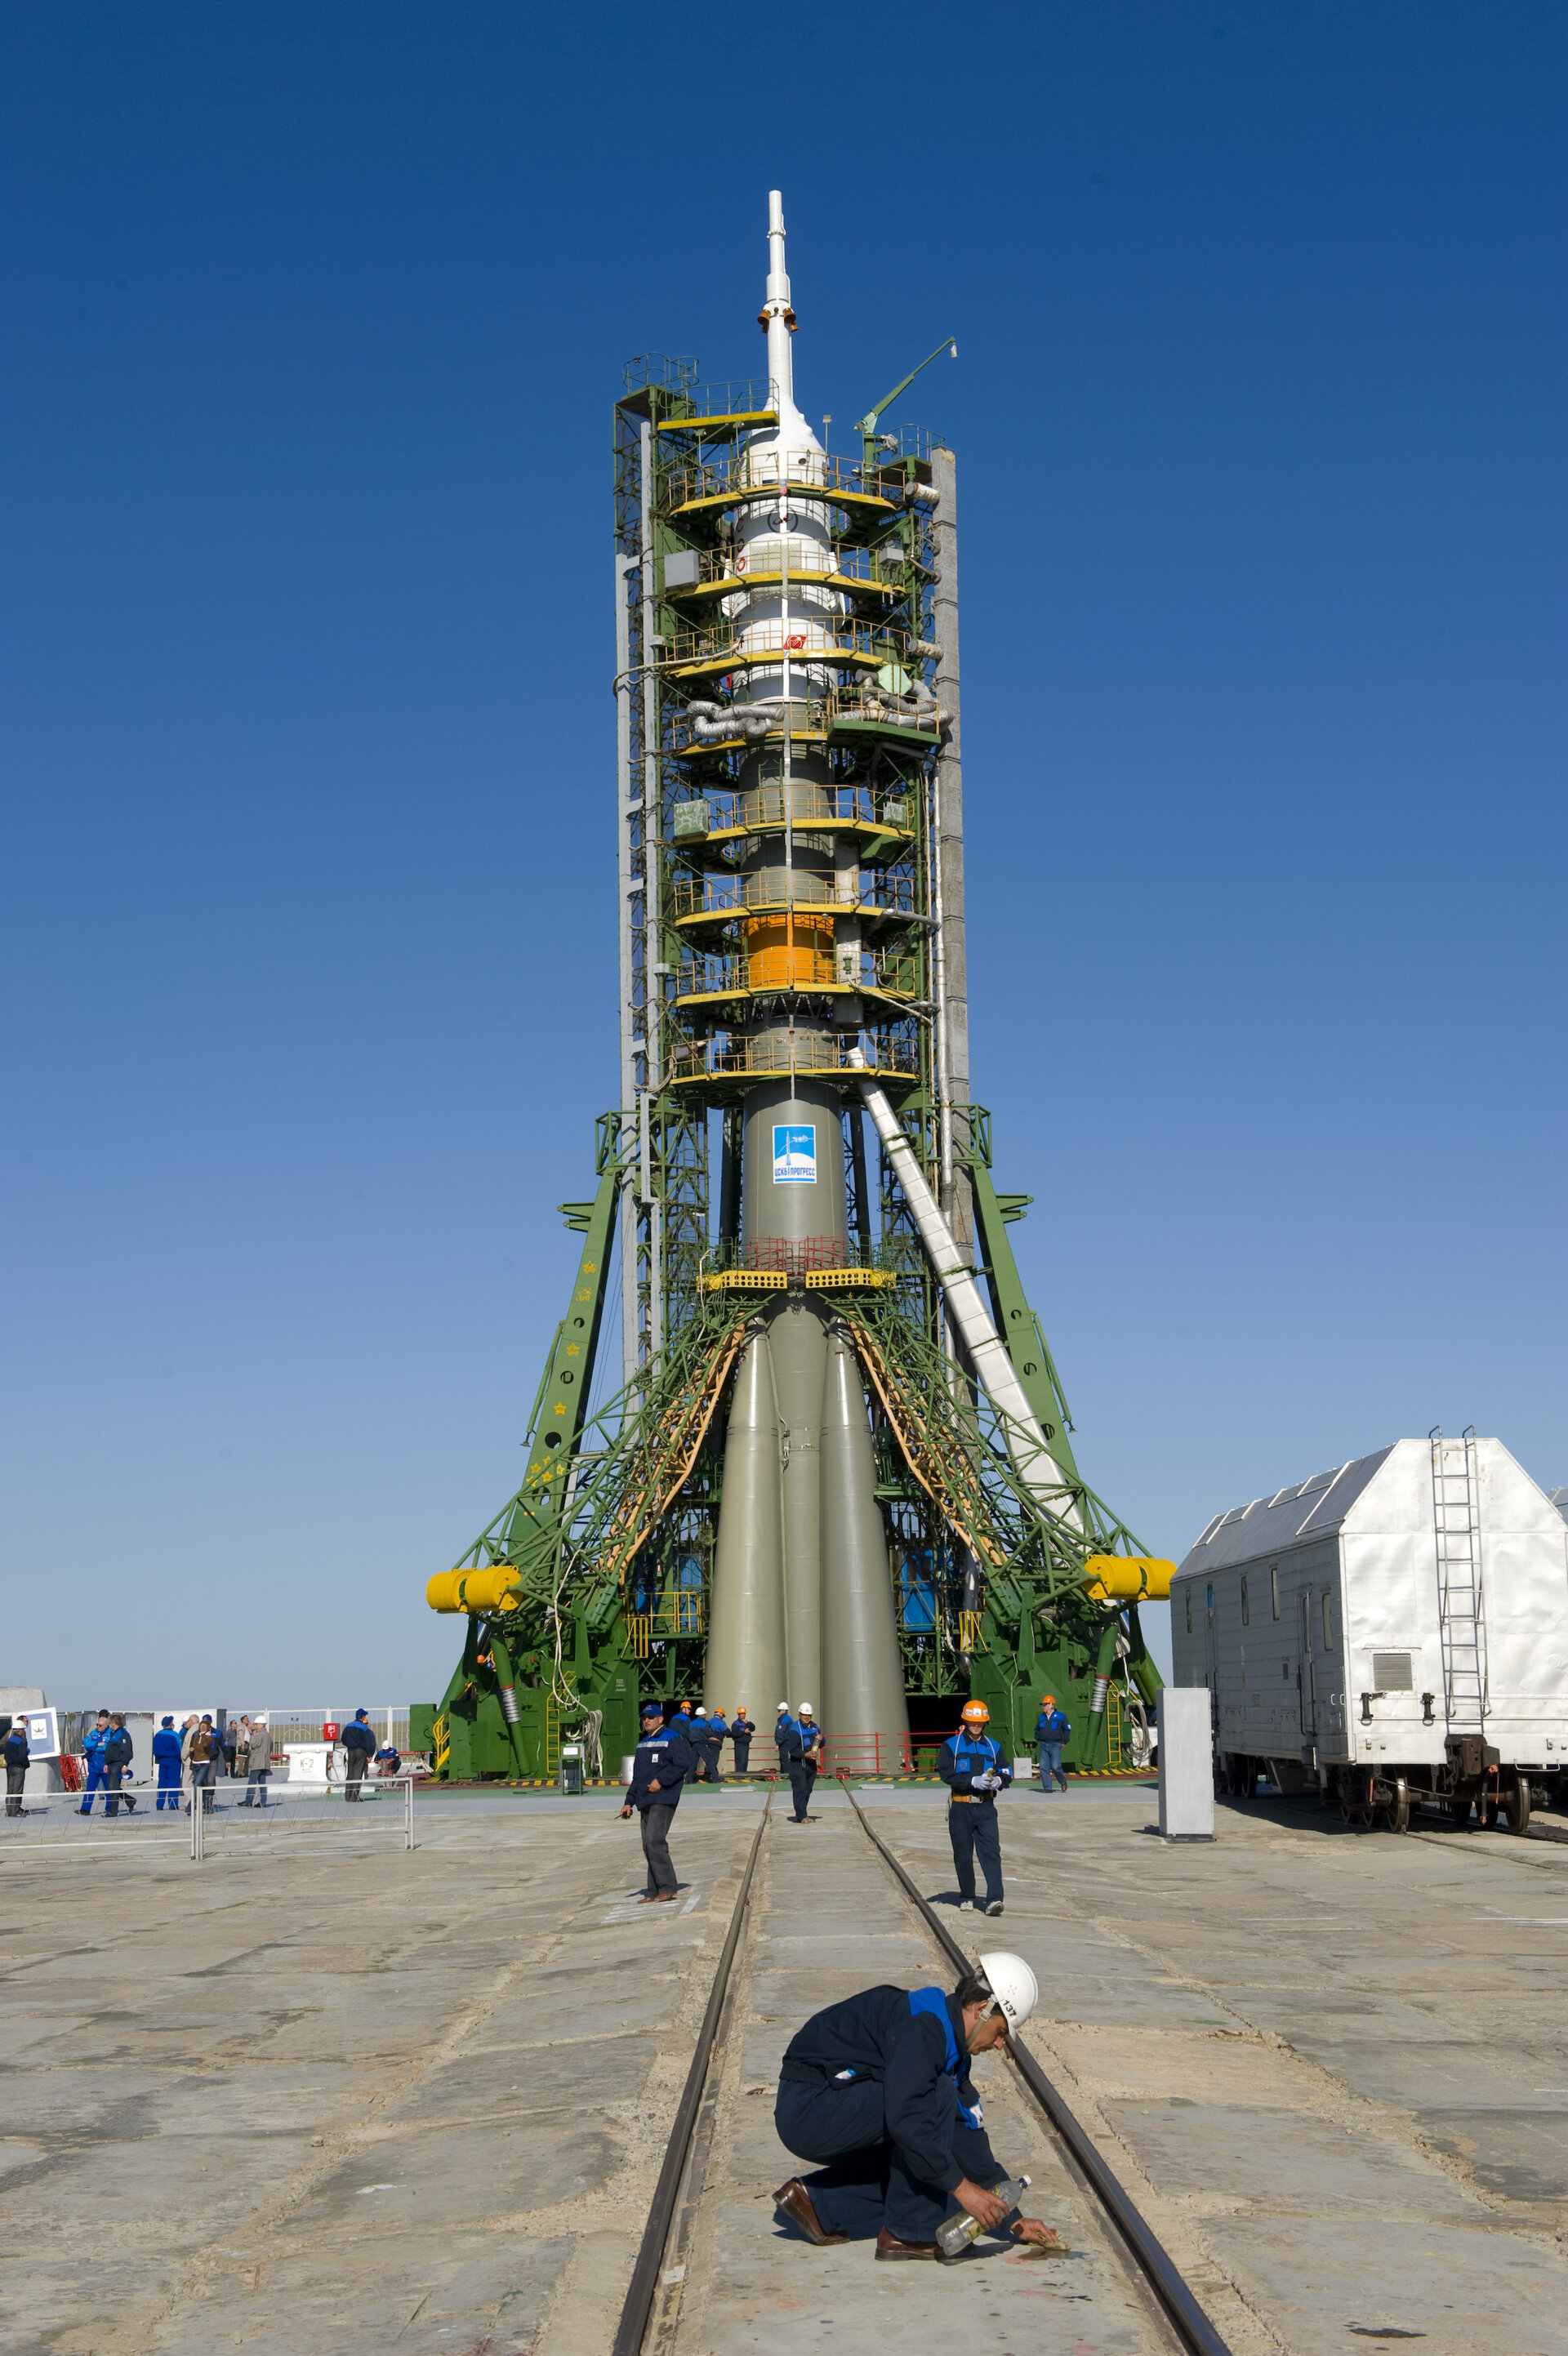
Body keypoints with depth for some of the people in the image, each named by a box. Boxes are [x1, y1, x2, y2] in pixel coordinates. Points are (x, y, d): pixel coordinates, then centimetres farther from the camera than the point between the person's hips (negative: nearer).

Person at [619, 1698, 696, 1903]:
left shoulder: (672, 1739, -5)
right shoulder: (642, 1744, 21)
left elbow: (683, 1764, -15)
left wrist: (661, 1780, -17)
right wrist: (629, 1801, 20)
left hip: (664, 1799, -9)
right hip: (646, 1802, 9)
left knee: (655, 1840, -17)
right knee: (648, 1846, 7)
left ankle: (667, 1887, -12)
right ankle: (654, 1892, 11)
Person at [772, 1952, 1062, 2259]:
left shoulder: (950, 2043, 12)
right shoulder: (923, 2025, -20)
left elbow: (968, 2133, 15)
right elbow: (906, 2119, -30)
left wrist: (1014, 2220, 14)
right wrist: (961, 2187, -26)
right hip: (807, 2108, -10)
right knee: (938, 2096, -20)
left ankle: (818, 2208, 12)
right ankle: (908, 2234, -13)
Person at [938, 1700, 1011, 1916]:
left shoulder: (993, 1747, 13)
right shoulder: (951, 1746, 1)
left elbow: (1006, 1773, 11)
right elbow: (946, 1773, -12)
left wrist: (998, 1781, -13)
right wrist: (973, 1781, -21)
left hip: (986, 1808, 2)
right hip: (960, 1808, -2)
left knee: (991, 1853, -11)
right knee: (963, 1855, 6)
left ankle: (994, 1900, -17)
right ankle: (966, 1898, 21)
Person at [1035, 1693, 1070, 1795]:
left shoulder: (1061, 1717, 0)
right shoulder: (1041, 1718, 14)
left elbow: (1067, 1729, 5)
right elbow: (1037, 1729, 26)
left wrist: (1064, 1742, 2)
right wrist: (1037, 1739, 13)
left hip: (1055, 1745, -5)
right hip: (1043, 1745, 5)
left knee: (1055, 1767, -12)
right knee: (1043, 1767, -4)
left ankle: (1063, 1781, 14)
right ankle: (1047, 1787, 0)